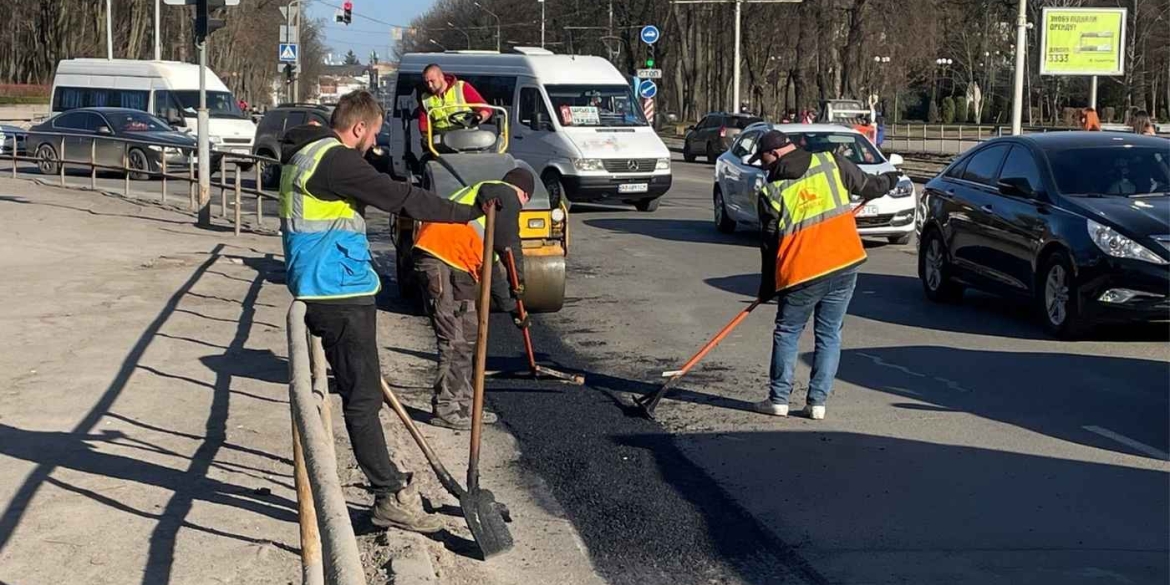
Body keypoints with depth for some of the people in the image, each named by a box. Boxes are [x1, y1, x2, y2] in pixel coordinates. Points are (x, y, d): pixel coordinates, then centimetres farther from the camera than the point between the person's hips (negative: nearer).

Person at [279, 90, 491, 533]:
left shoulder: (305, 156, 18)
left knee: (360, 391, 16)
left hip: (325, 293, 10)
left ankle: (384, 477, 25)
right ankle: (391, 497, -2)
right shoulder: (335, 160, -15)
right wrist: (471, 212, -15)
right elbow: (401, 198, -19)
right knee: (363, 397, -7)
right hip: (341, 296, -10)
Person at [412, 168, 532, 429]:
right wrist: (518, 279, 2)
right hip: (442, 263, -10)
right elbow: (508, 242, -12)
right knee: (455, 341, -7)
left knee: (468, 337, 16)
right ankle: (445, 409, -3)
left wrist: (511, 306, 36)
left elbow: (491, 265, 35)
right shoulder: (506, 195, 4)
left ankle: (463, 405, 22)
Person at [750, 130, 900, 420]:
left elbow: (769, 243, 2)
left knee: (787, 333, 14)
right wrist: (889, 180, 37)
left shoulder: (771, 190, -1)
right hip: (845, 265, 3)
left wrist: (767, 286, 12)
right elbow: (868, 186, 15)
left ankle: (779, 399, 13)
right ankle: (817, 402, 12)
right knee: (829, 335, 12)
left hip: (801, 272, -3)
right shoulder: (831, 162, 4)